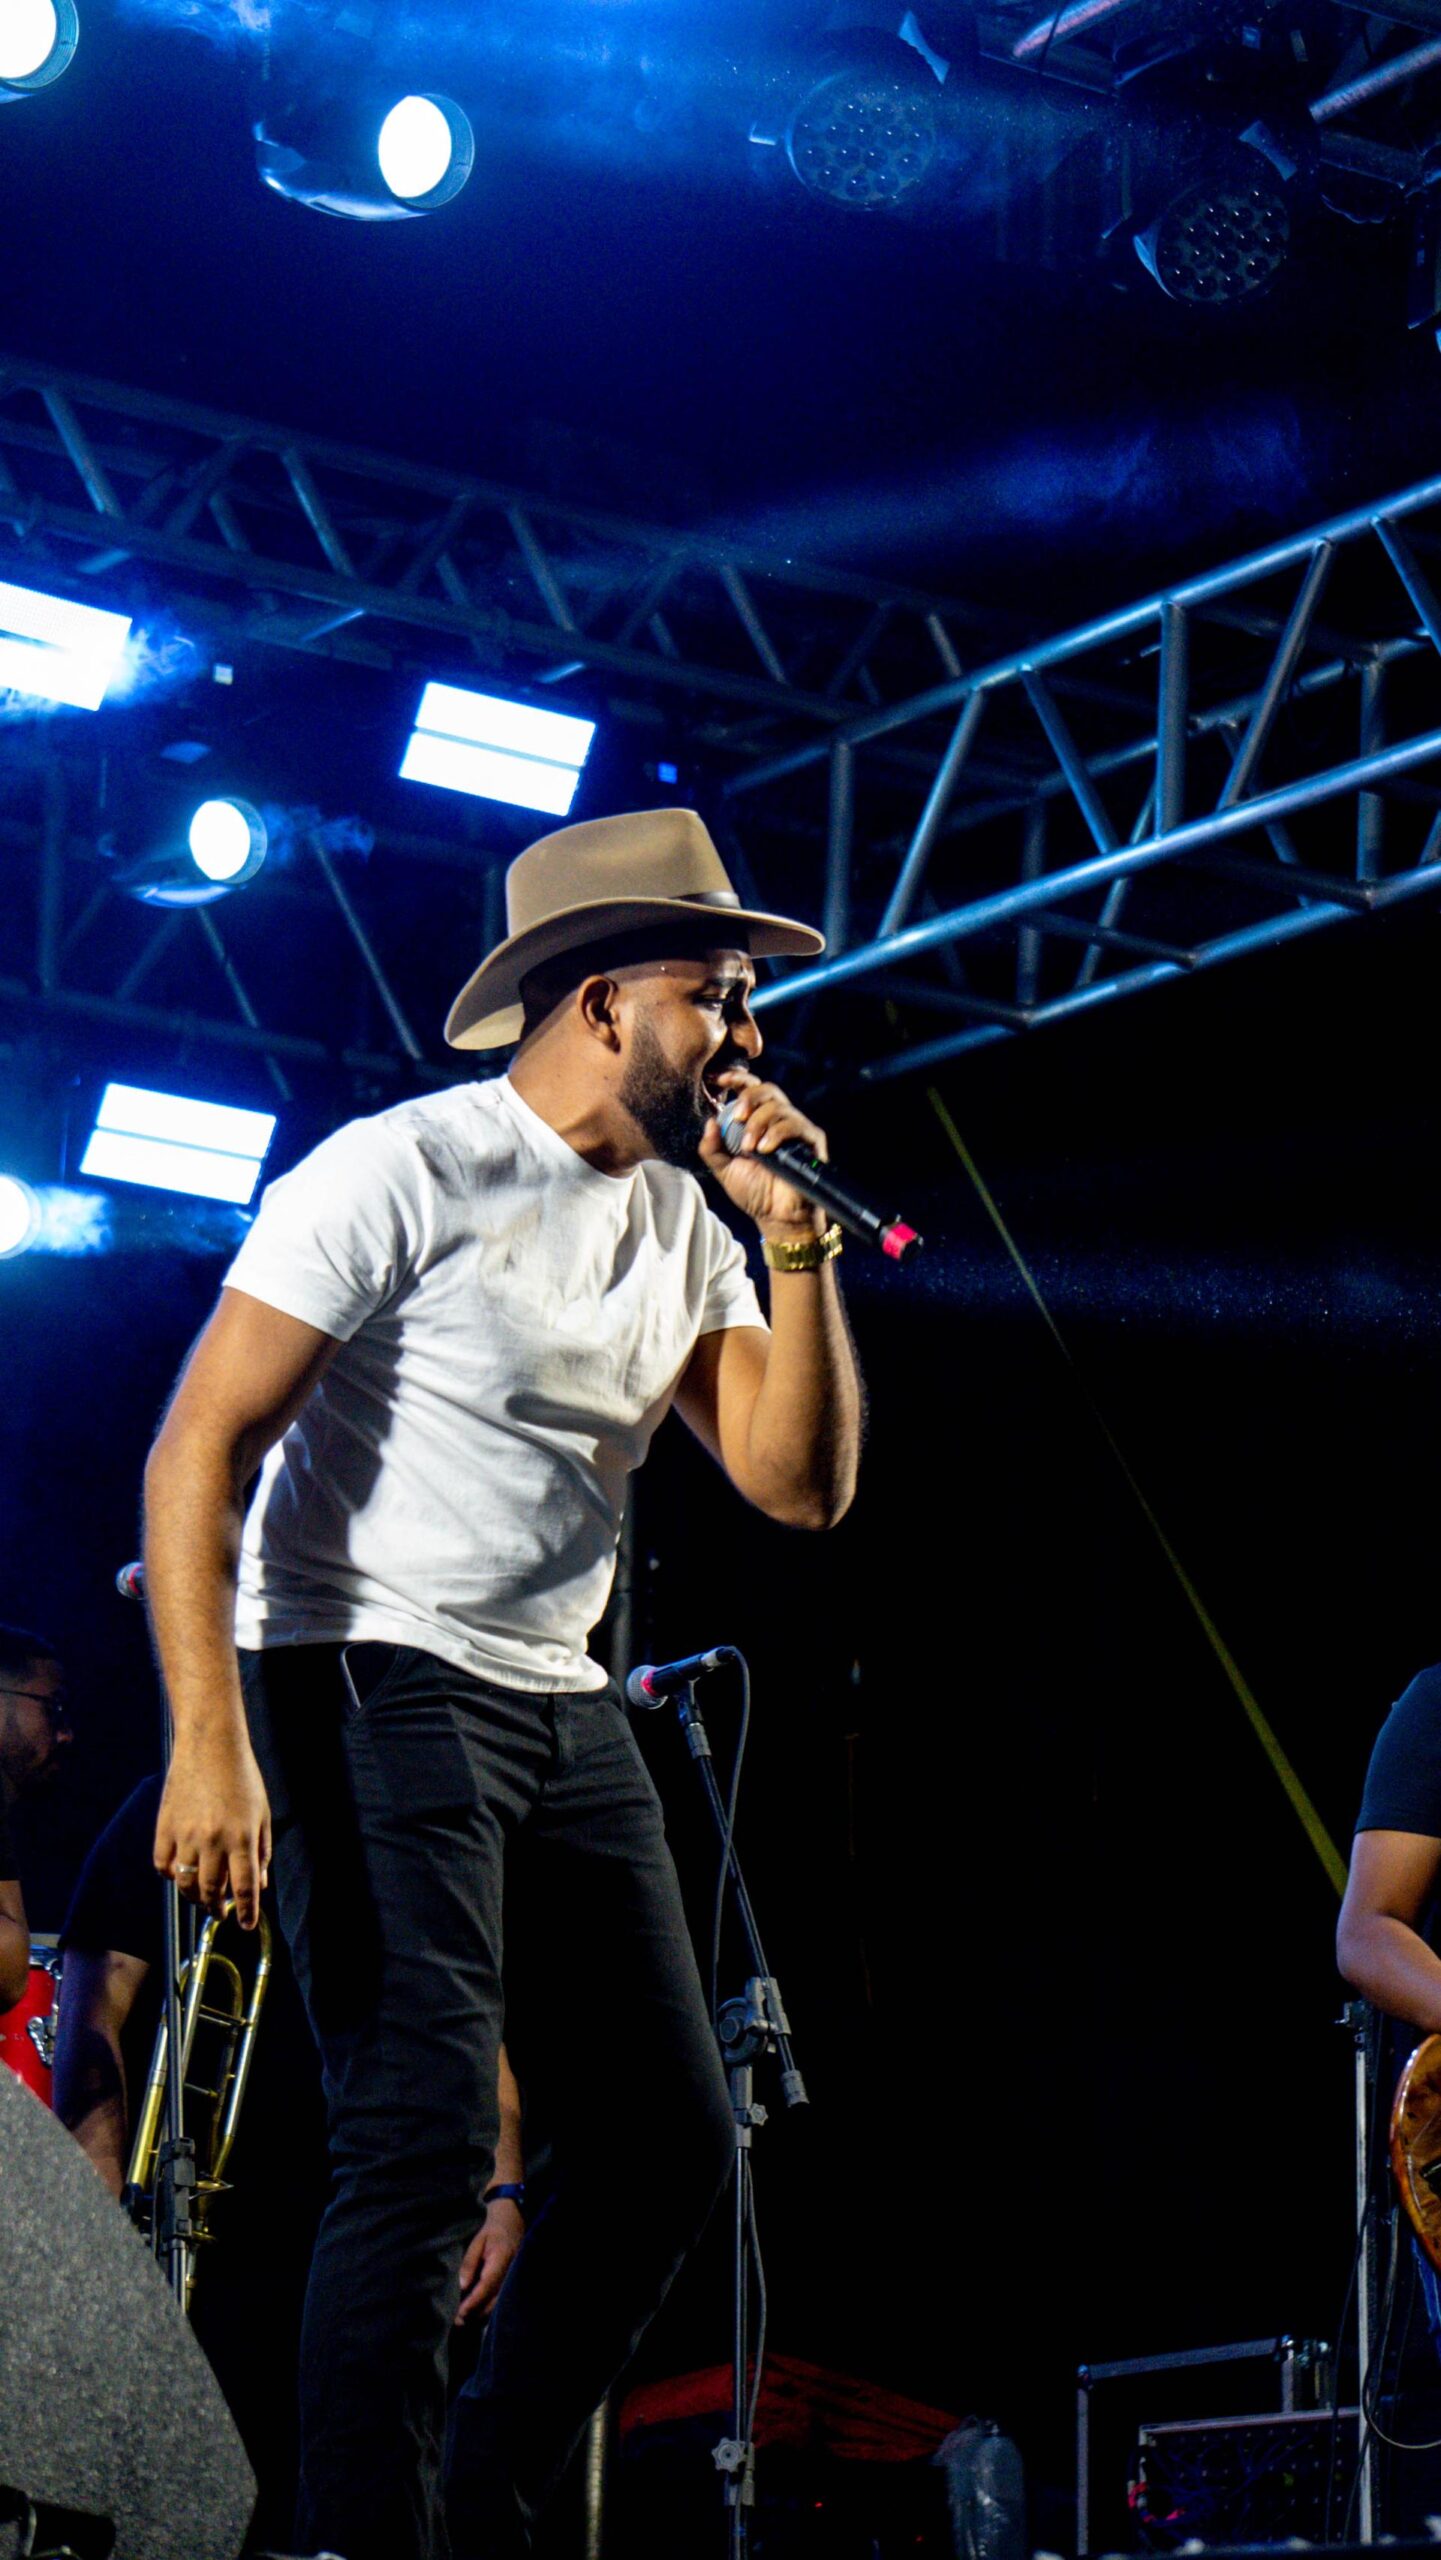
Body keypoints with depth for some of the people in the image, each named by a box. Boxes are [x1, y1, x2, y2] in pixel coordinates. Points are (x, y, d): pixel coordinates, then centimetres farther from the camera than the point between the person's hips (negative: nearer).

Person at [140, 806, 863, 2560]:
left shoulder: (685, 1225, 12)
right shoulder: (403, 1173, -11)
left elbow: (802, 1486, 8)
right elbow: (197, 1449, -15)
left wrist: (799, 1246, -3)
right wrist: (209, 1738, -25)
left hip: (561, 1710, 8)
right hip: (371, 1691, -8)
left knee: (670, 2147, 7)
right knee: (425, 2147, -17)